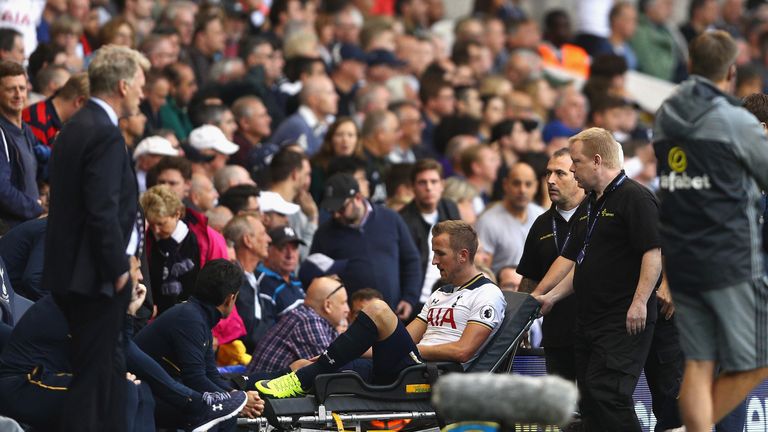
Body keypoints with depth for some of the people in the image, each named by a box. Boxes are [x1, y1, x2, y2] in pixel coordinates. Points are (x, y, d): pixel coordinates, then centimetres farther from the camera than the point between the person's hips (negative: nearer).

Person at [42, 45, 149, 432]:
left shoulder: (76, 127, 13)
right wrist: (118, 269, -15)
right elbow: (102, 211, -23)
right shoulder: (105, 134, -18)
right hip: (97, 279, -10)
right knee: (93, 374, -4)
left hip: (71, 268, 10)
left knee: (110, 369, 17)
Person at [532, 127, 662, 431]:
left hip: (624, 321, -10)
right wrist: (548, 296, 18)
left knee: (607, 393, -19)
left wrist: (639, 303, -23)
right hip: (589, 320, 10)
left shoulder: (635, 198, -9)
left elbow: (654, 253, -17)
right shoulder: (590, 205, 20)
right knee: (590, 399, 7)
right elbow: (572, 259, 26)